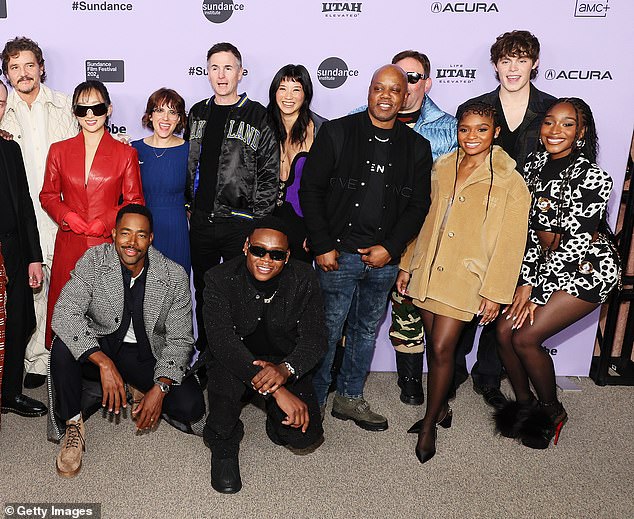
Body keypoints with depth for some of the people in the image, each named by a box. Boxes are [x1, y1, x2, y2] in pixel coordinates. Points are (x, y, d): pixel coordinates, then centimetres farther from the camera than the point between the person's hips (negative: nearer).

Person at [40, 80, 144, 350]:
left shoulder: (126, 153, 6)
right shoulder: (59, 151, 11)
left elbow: (134, 201, 5)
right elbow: (48, 195, 14)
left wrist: (106, 220, -10)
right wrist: (66, 215, -6)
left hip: (110, 244, -1)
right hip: (69, 245, 2)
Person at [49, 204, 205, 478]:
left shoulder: (174, 276, -14)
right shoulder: (94, 261, -14)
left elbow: (179, 339, -10)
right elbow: (64, 314, -26)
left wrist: (160, 387, -26)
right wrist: (104, 363, -37)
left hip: (147, 356, 1)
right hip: (98, 349, 0)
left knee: (191, 406, -21)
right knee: (64, 345, -33)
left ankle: (140, 390, 12)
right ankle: (73, 425, -10)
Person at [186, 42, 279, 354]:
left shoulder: (257, 116, -4)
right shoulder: (197, 114, 11)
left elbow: (270, 173, -7)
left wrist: (257, 218, -11)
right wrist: (190, 204, 11)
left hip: (239, 221, -4)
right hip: (200, 221, 5)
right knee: (203, 291, 14)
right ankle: (204, 354, 30)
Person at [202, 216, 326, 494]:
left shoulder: (304, 279, -14)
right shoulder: (220, 279, -20)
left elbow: (315, 338, -16)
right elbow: (222, 341, -31)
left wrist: (286, 369, -40)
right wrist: (276, 390, -41)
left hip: (286, 365, 1)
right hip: (236, 359, -1)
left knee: (305, 439, -17)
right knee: (225, 366, -37)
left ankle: (275, 417, 21)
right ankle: (223, 445, -8)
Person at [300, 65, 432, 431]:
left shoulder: (417, 147, 6)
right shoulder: (337, 133, -2)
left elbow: (419, 204, 7)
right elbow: (310, 190, -3)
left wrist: (390, 248, -5)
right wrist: (322, 247, -9)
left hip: (384, 259, 4)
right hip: (337, 253, -3)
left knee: (367, 331, 15)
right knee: (327, 331, 0)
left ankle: (349, 398, 31)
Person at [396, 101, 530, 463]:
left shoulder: (510, 182, -7)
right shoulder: (442, 169, 8)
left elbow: (510, 243, -7)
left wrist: (495, 291, -10)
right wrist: (408, 264, 14)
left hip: (465, 278, -5)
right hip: (428, 270, 5)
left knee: (442, 348, -5)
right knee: (434, 345, 12)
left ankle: (429, 424, 13)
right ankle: (441, 408, 32)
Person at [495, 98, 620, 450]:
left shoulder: (592, 177, -20)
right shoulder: (535, 163, 1)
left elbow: (576, 242, -20)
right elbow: (530, 228, 3)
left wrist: (535, 289, -17)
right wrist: (526, 279, -3)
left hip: (588, 269, -7)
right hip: (546, 266, 7)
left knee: (525, 337, -12)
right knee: (504, 331, -4)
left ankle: (552, 411, 14)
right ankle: (524, 403, 20)